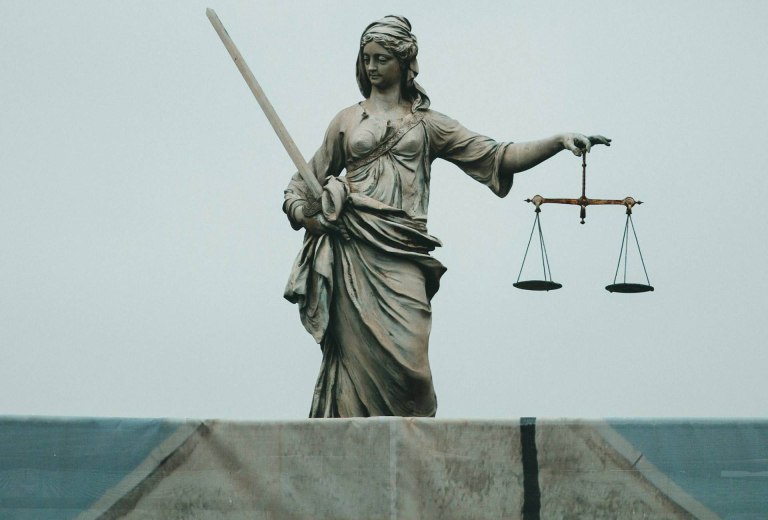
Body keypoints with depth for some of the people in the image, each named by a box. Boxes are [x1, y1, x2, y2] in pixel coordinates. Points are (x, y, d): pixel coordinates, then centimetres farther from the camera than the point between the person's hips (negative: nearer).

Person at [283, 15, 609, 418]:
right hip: (354, 251, 0)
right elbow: (306, 182, 22)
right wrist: (305, 215, -1)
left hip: (402, 254, 0)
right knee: (359, 356, -7)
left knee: (406, 361, -13)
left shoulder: (427, 124, 15)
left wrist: (559, 142, -4)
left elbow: (497, 157, 8)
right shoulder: (347, 121, 16)